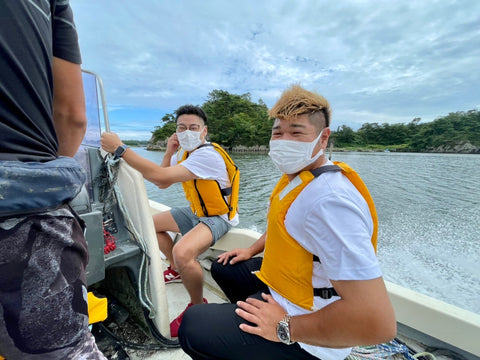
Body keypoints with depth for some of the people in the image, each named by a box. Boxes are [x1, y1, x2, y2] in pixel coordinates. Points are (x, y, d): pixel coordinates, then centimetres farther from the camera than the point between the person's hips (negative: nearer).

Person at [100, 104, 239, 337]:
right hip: (196, 212, 10)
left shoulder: (207, 154, -26)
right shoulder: (183, 152, 5)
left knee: (182, 253, -34)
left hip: (218, 217, -9)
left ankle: (198, 305, -2)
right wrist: (168, 153, -5)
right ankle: (177, 271, 31)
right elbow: (161, 184, 4)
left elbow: (161, 177, -35)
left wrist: (120, 148, -28)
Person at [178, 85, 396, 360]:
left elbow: (378, 321, -34)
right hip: (282, 278, 9)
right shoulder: (296, 178, -1)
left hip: (308, 337, -8)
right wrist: (251, 250, 15)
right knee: (222, 268, 22)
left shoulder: (328, 199, -33)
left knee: (193, 327, -10)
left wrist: (285, 328, -23)